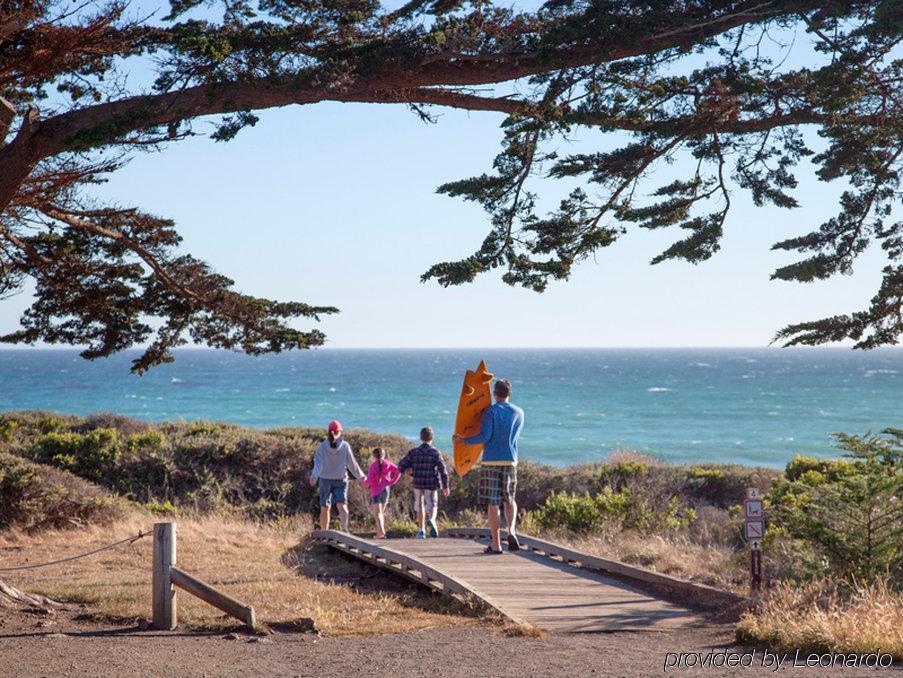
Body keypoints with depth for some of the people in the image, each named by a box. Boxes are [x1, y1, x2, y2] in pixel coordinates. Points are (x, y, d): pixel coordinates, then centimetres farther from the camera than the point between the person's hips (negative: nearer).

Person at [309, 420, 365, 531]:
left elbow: (318, 463, -19)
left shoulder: (322, 447, -6)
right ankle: (345, 526, -35)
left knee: (325, 508, 11)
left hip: (325, 480, 1)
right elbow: (351, 463, -4)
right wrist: (360, 475, 8)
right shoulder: (345, 446, -6)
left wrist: (314, 477, -29)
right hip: (341, 480, -1)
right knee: (342, 506, -9)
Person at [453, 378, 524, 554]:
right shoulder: (518, 413, 7)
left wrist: (464, 440, -1)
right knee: (510, 500, 18)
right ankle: (511, 531, -7)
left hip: (490, 461, -3)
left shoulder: (490, 412, -5)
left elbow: (485, 436, -12)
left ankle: (496, 544, 2)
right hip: (510, 461, 3)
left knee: (492, 503, 1)